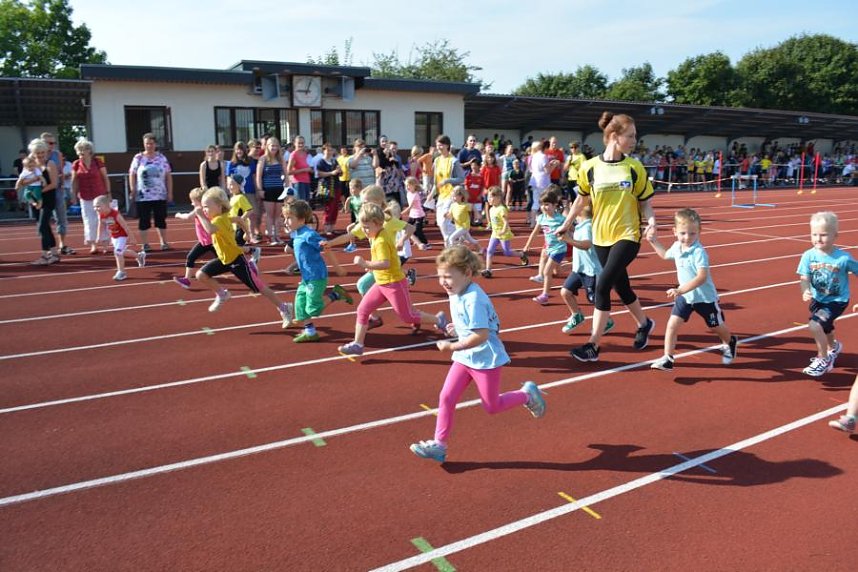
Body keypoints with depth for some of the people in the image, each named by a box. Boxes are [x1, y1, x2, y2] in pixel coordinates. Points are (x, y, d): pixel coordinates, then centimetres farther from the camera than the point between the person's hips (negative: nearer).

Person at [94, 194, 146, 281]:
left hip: (122, 235, -8)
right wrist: (99, 236, 9)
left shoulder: (115, 214, -30)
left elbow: (125, 226, -23)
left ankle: (121, 272, -2)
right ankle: (139, 256, 46)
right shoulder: (101, 215, -12)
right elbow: (100, 226, 7)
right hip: (114, 236, 8)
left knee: (118, 252, -16)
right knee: (122, 252, 21)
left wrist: (130, 237, -17)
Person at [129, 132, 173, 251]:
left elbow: (168, 176, 5)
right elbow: (132, 175, 4)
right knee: (143, 221, 2)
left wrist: (170, 192, 1)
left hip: (160, 196, 1)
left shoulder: (162, 158, 5)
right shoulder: (138, 158, 1)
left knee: (161, 220, 6)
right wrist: (133, 190, -4)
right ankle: (145, 244, 10)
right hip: (143, 196, -1)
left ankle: (164, 242, 16)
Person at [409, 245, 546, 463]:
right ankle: (439, 445, 10)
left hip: (486, 359, -8)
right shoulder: (455, 295, 2)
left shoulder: (473, 299, -27)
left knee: (492, 406, 9)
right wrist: (456, 330, 0)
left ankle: (527, 394, 32)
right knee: (446, 397, 1)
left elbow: (481, 335, -33)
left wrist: (452, 347, -29)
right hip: (464, 358, 8)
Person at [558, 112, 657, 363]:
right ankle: (644, 324, 43)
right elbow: (582, 199, 11)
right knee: (621, 286, 15)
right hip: (601, 236, 2)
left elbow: (644, 201, 3)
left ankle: (593, 345, -5)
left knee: (603, 285, -14)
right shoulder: (590, 167, -4)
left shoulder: (635, 167, -4)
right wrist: (566, 225, 15)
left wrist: (651, 221, -15)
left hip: (628, 236, -2)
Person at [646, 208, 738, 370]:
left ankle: (730, 343, 50)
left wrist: (680, 290, -47)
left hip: (705, 297, -5)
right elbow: (665, 255, 21)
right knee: (672, 324, -8)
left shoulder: (699, 252, -29)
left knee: (716, 326, 18)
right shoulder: (677, 247, -5)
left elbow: (701, 277, -39)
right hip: (685, 296, 5)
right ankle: (667, 358, -2)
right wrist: (654, 242, 11)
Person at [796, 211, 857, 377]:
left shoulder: (843, 258, -23)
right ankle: (833, 347, 65)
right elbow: (804, 278, -15)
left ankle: (823, 359, -2)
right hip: (818, 299, 5)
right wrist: (805, 291, -37)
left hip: (837, 301, -5)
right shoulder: (808, 256, -16)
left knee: (815, 325, -25)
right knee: (825, 329, 29)